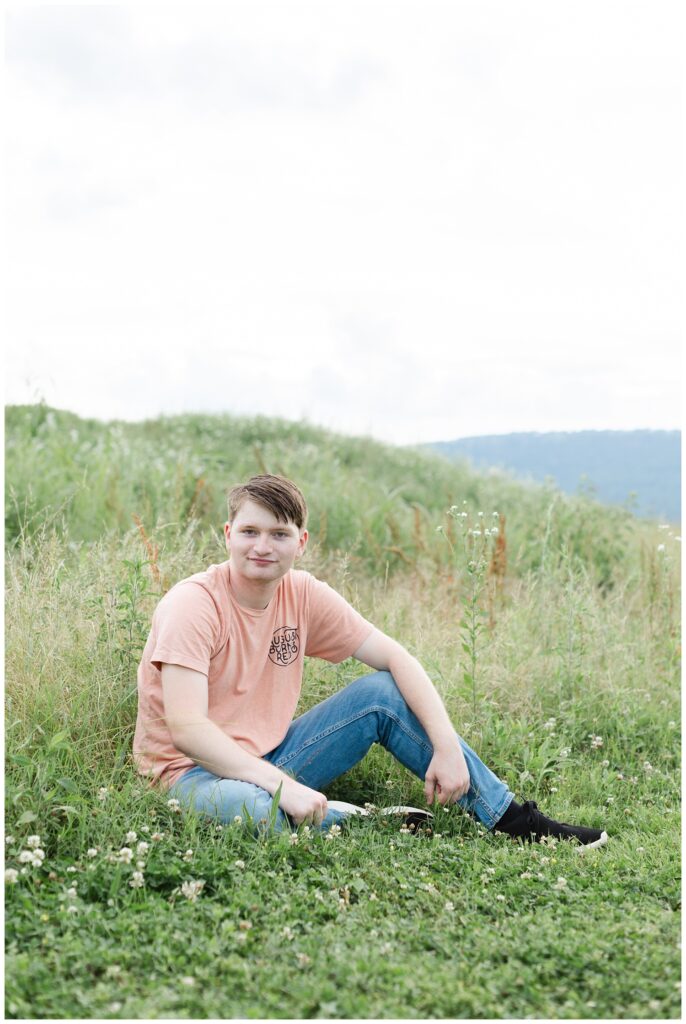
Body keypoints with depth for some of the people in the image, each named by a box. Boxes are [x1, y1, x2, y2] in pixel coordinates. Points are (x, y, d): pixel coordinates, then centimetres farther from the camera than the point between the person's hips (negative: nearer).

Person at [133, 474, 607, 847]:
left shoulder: (304, 594, -3)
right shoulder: (192, 605, -20)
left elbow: (396, 658, -3)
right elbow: (186, 729, -29)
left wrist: (447, 747, -15)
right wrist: (282, 786, -36)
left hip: (271, 759, 6)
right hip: (196, 771, -6)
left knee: (383, 691, -5)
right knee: (253, 807, -40)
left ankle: (511, 818, 1)